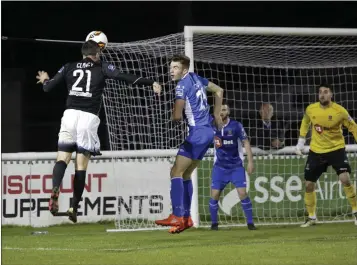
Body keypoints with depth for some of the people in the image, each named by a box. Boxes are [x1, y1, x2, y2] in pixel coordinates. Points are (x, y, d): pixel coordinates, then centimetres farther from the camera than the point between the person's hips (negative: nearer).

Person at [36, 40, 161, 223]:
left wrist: (45, 80, 39)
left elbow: (48, 88, 15)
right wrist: (151, 83, 2)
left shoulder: (69, 67, 15)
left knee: (63, 158, 0)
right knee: (81, 163, 4)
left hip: (70, 114, 2)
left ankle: (55, 189, -30)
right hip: (89, 117, -2)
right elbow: (124, 77, -1)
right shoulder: (101, 67, 9)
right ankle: (74, 207, 0)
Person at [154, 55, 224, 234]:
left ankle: (177, 216, -19)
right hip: (207, 131, 9)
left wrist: (172, 117, 8)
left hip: (197, 132, -9)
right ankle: (186, 218, 12)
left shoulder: (182, 86, -13)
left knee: (176, 172, -11)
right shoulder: (196, 78, 12)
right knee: (185, 174, 14)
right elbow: (219, 91, 26)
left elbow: (177, 116, -16)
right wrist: (216, 115, 26)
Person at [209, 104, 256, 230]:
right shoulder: (213, 126, -1)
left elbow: (246, 142, -5)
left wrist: (250, 161, -10)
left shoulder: (236, 125, -9)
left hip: (236, 166, -2)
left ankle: (250, 223, -1)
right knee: (214, 195, -5)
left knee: (242, 193, -12)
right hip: (220, 166, 2)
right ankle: (214, 223, 10)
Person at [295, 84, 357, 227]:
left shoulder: (339, 111, -15)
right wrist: (301, 141, 13)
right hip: (316, 151, 3)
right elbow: (305, 122, 16)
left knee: (345, 179, -20)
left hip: (336, 149, -3)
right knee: (308, 184, 4)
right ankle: (311, 217, 22)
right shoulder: (310, 109, -6)